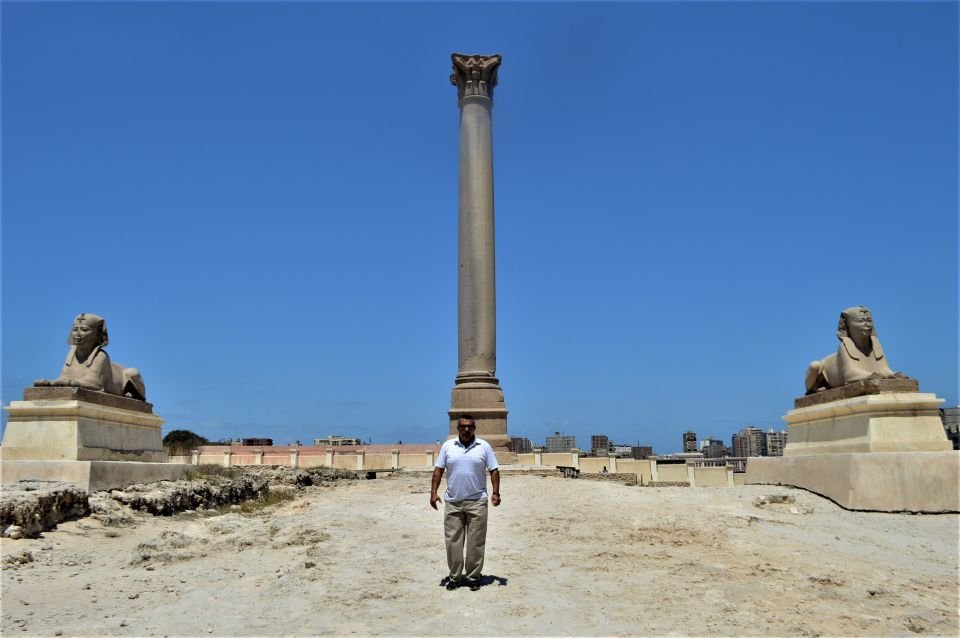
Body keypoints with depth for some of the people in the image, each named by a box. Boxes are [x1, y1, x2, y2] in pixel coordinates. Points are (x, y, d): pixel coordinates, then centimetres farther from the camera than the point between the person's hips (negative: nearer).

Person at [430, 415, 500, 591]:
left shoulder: (484, 446, 1)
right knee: (453, 541, 5)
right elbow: (438, 470, 5)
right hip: (452, 502, 1)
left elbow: (494, 471, 2)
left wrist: (496, 493, -8)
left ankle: (473, 576, 15)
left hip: (477, 502, -1)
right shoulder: (447, 446, 4)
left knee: (476, 542, 4)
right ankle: (455, 576, 17)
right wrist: (433, 492, -4)